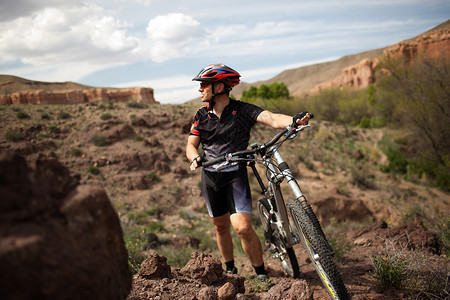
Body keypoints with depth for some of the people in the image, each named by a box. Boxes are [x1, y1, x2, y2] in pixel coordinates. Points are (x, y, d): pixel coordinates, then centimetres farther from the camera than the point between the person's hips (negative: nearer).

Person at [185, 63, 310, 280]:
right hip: (210, 176, 5)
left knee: (243, 227, -15)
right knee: (221, 226, 14)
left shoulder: (242, 110, -10)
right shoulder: (202, 115, 4)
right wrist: (195, 158, -22)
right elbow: (191, 144, 2)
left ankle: (261, 275, 5)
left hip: (236, 174, -4)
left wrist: (294, 120, -43)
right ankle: (230, 270, 35)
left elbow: (272, 119, -23)